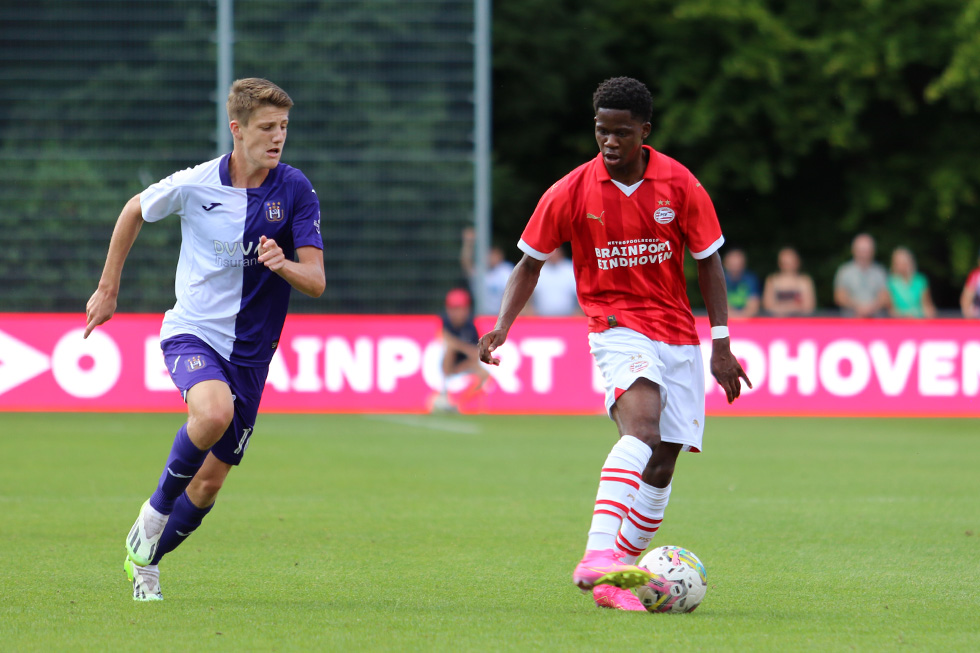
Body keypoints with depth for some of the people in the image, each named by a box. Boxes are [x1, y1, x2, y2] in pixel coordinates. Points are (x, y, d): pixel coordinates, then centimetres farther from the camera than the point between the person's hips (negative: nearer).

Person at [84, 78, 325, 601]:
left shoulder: (295, 190, -7)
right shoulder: (193, 185, -9)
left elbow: (316, 281, -10)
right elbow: (134, 212, 11)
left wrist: (284, 265, -32)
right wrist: (108, 290, 15)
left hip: (249, 351, 3)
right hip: (192, 332, -3)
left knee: (209, 481, 5)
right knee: (214, 411, -35)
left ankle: (145, 559, 31)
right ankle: (156, 509, -10)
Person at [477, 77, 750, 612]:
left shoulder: (680, 186, -2)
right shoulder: (571, 192, -5)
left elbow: (708, 264, 6)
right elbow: (531, 263, 6)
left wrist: (721, 345, 2)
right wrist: (503, 324, -8)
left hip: (678, 336, 4)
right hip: (617, 327, -4)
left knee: (661, 467, 0)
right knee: (641, 422, -32)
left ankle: (613, 579, 11)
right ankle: (598, 555, -45)